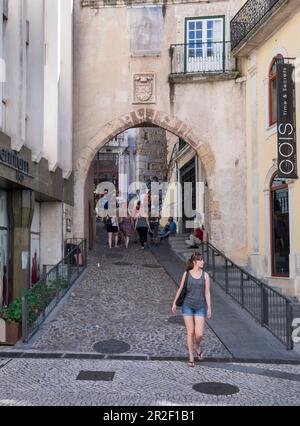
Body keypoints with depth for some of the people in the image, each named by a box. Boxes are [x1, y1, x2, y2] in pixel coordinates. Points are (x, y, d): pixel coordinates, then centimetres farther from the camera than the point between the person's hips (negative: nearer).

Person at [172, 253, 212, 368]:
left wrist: (209, 308, -5)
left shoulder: (205, 275, 0)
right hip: (187, 305, 0)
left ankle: (198, 347, 27)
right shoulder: (187, 273, 0)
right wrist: (174, 303, 7)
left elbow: (207, 293, -1)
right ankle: (191, 357, 15)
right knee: (190, 332, 1)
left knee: (199, 334, -8)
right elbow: (180, 289, 7)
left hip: (200, 307, 0)